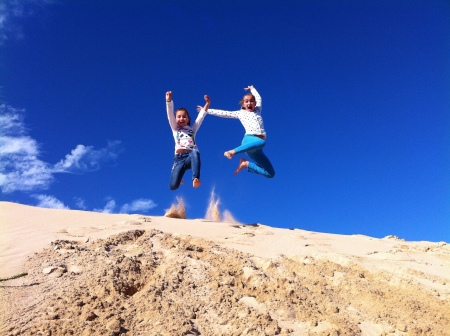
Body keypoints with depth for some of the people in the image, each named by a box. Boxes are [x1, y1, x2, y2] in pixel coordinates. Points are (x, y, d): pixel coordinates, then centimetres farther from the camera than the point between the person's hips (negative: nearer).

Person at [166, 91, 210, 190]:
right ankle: (178, 178, 24)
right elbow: (170, 115, 5)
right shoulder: (175, 129, 19)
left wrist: (207, 103, 1)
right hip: (179, 158, 0)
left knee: (195, 152, -38)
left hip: (191, 157, 0)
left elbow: (201, 115, 14)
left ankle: (195, 179, -45)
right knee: (173, 186, -12)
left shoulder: (193, 129, 22)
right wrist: (169, 101, -10)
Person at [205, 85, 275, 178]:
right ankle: (232, 151, -37)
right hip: (250, 140, -5)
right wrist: (206, 110, 23)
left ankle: (246, 164, 8)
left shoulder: (257, 110, 26)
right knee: (261, 142, -44)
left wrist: (252, 88, 55)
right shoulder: (240, 113, 17)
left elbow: (258, 98, 44)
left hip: (256, 147, 5)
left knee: (270, 173, -2)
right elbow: (223, 113, 20)